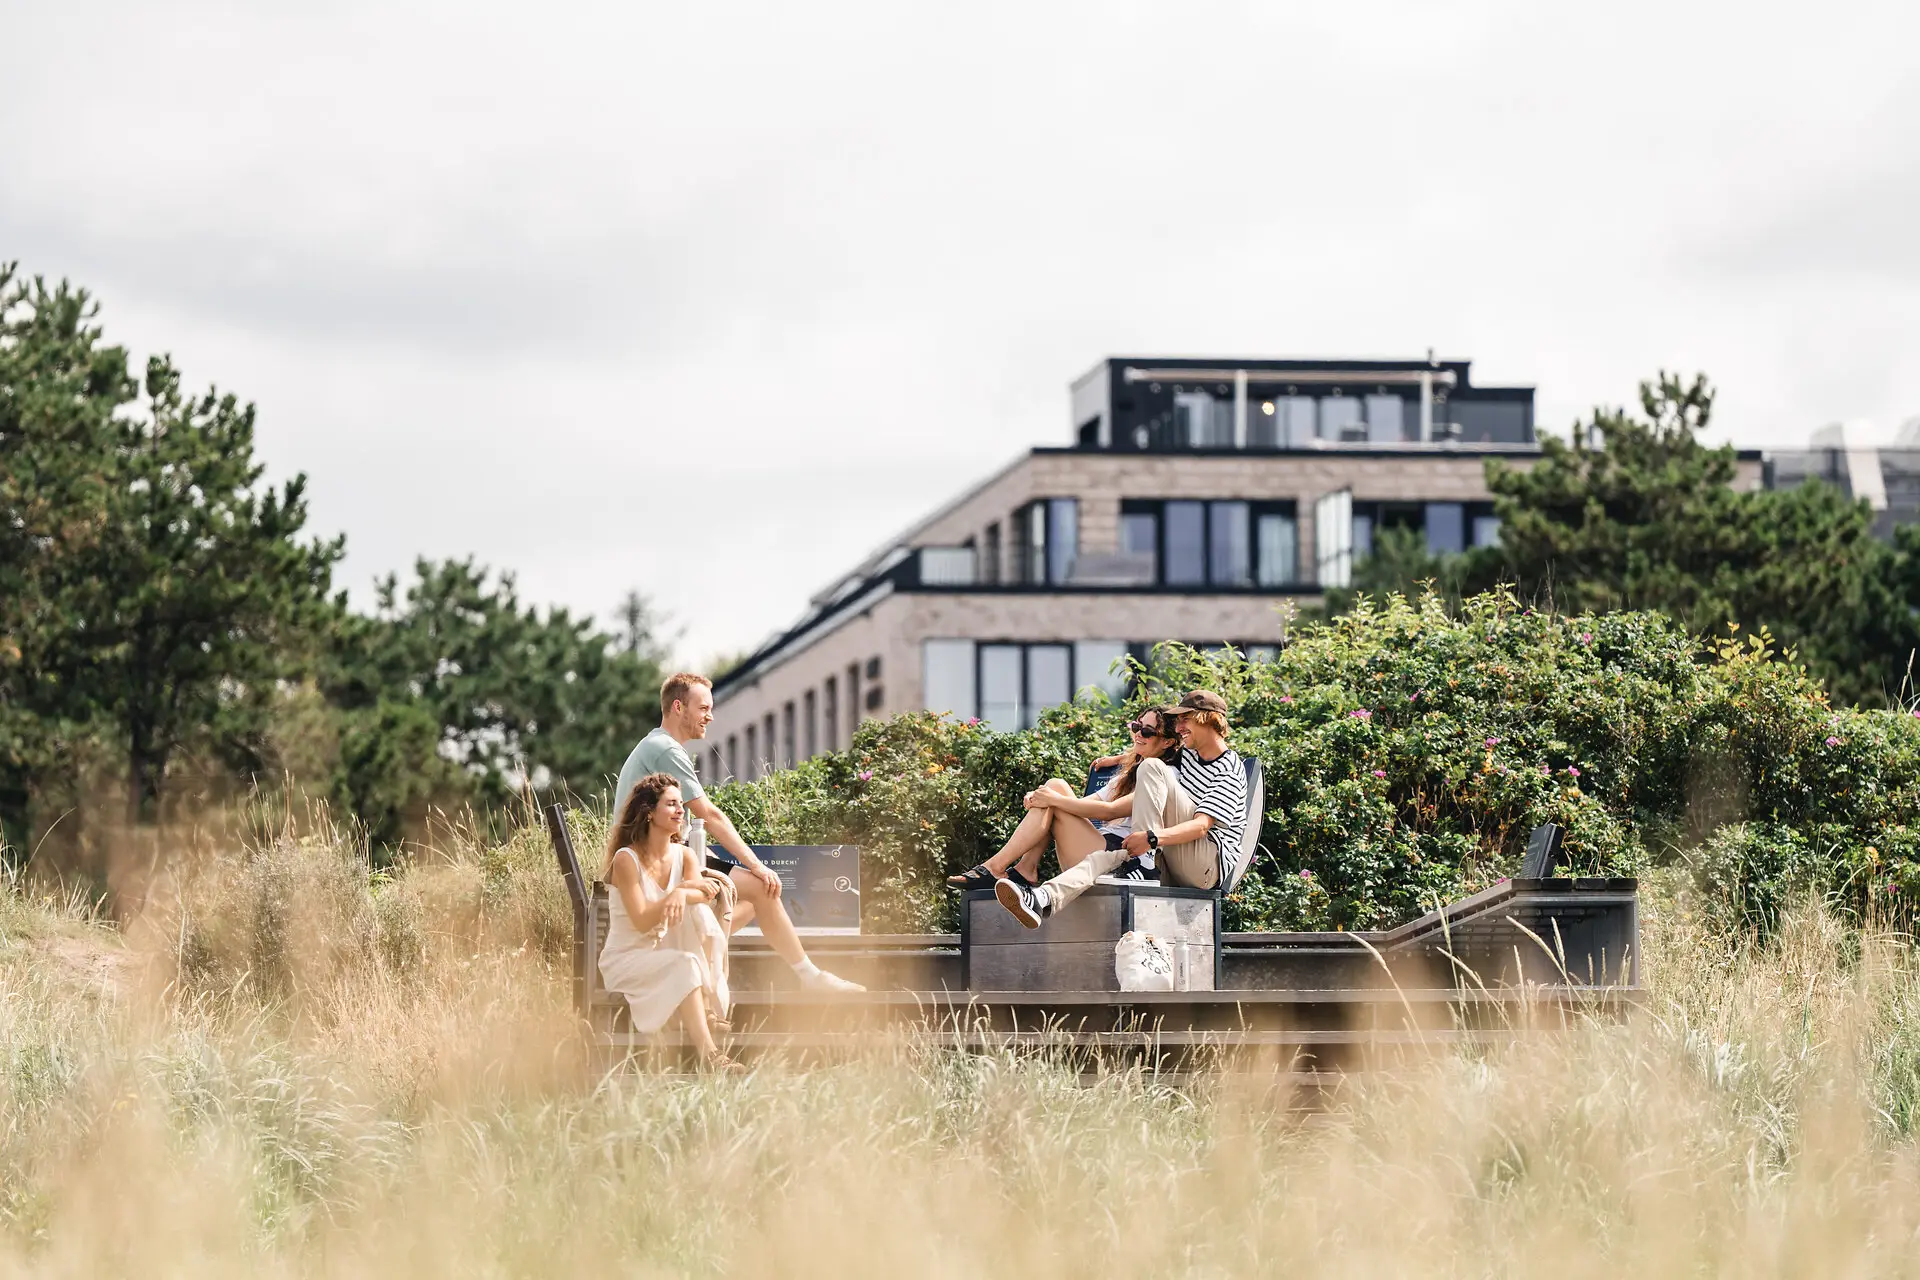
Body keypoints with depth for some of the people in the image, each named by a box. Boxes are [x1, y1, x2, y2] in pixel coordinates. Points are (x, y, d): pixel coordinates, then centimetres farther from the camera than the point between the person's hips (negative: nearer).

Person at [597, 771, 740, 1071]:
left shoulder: (683, 855, 4)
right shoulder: (626, 860, -15)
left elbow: (705, 894, -16)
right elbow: (641, 922, -21)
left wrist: (682, 895, -39)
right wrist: (683, 888, -27)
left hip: (664, 951, 6)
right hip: (626, 960, -6)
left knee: (700, 911, -23)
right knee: (684, 965, -35)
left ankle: (709, 1004, -25)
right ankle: (707, 1055, -44)